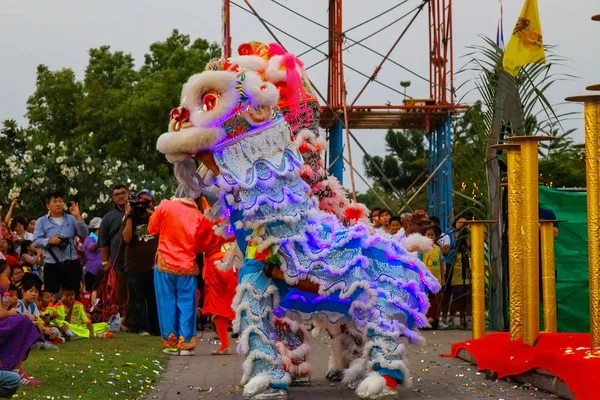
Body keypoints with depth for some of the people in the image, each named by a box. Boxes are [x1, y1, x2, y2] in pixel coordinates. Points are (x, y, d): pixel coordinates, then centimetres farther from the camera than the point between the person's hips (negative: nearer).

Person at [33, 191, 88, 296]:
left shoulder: (71, 219, 8)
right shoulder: (42, 221, 3)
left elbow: (84, 234, -2)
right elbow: (36, 242, -4)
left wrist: (78, 217, -11)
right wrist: (49, 241, -21)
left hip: (71, 263, 2)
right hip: (52, 265, -2)